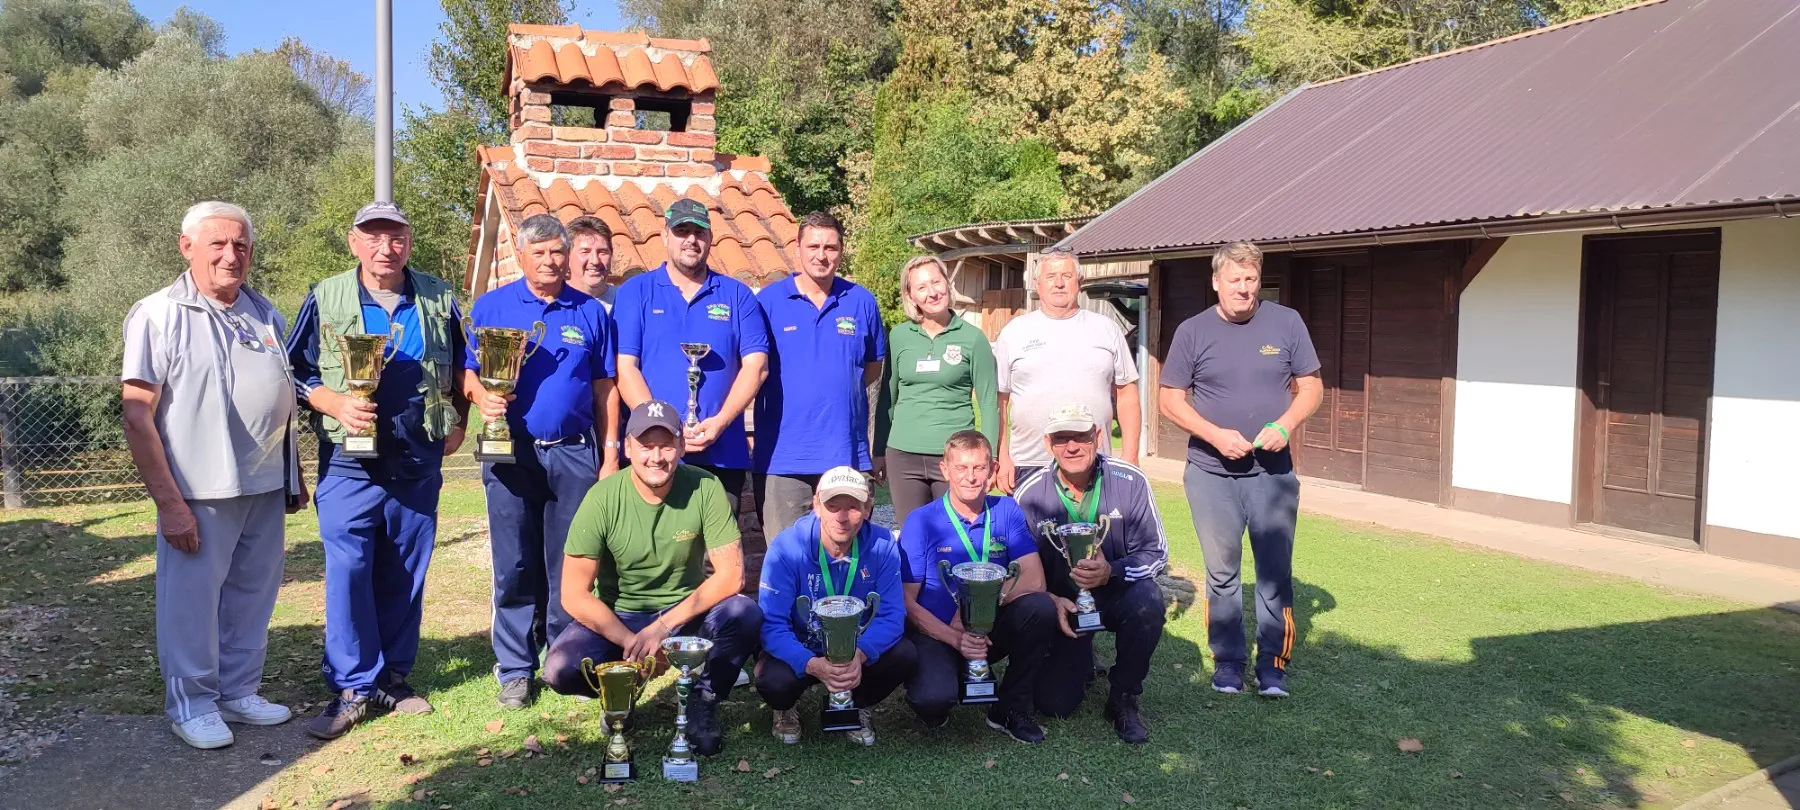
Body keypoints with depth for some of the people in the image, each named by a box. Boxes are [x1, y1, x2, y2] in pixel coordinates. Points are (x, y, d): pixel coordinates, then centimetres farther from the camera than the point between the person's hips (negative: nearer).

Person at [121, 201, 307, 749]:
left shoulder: (265, 314, 11)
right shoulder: (159, 314, -6)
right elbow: (137, 416, -11)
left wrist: (294, 478, 18)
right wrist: (169, 502, -16)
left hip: (265, 488, 5)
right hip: (200, 493, -5)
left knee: (253, 597, 13)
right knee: (192, 599, 4)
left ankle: (239, 692, 28)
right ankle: (191, 704, 20)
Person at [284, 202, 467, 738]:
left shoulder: (438, 300, 7)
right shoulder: (325, 299, 1)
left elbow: (460, 367, 19)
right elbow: (296, 371, 3)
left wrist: (457, 422, 9)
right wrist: (336, 404, -14)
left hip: (418, 462, 2)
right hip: (348, 461, -2)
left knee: (406, 573, 8)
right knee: (348, 571, -7)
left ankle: (393, 677, 21)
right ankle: (352, 686, 4)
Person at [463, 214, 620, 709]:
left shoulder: (590, 311, 8)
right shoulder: (492, 306, 7)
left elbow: (604, 388, 9)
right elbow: (467, 372, 5)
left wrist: (610, 455, 4)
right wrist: (483, 397, -18)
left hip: (575, 454, 1)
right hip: (512, 451, 0)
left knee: (568, 567, 6)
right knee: (514, 568, 3)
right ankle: (515, 670, 14)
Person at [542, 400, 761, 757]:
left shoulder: (706, 488, -15)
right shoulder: (602, 499, -17)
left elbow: (731, 574, -18)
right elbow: (574, 595, -15)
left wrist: (663, 627, -24)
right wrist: (631, 642, -25)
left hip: (687, 612, 0)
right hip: (616, 618, 0)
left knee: (745, 614, -29)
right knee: (560, 670, -26)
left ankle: (702, 703, -2)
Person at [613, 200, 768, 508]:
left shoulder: (737, 294, 11)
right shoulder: (635, 291, 8)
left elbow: (756, 364, 3)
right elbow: (625, 366, -1)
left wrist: (721, 421, -10)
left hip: (722, 453, 1)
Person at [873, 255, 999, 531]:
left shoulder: (972, 337, -3)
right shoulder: (899, 336, 4)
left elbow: (988, 403, 0)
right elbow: (887, 398, 12)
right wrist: (879, 452, 12)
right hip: (903, 455, 2)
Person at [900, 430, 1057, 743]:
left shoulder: (1006, 512, -1)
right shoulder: (921, 521, -9)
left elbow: (1034, 579, -11)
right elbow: (906, 602, -10)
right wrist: (955, 639, -23)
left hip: (991, 631, 3)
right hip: (936, 632, -3)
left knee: (1041, 607, -25)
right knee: (934, 699, -33)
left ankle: (1011, 708, -5)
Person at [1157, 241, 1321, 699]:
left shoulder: (1286, 323, 1)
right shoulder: (1193, 331, 0)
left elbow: (1311, 387, 6)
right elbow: (1170, 400, 0)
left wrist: (1285, 425, -14)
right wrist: (1217, 435, -14)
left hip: (1273, 472, 0)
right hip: (1211, 473, 0)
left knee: (1276, 572, 5)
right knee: (1222, 574, 9)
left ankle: (1273, 666, 17)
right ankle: (1227, 662, 21)